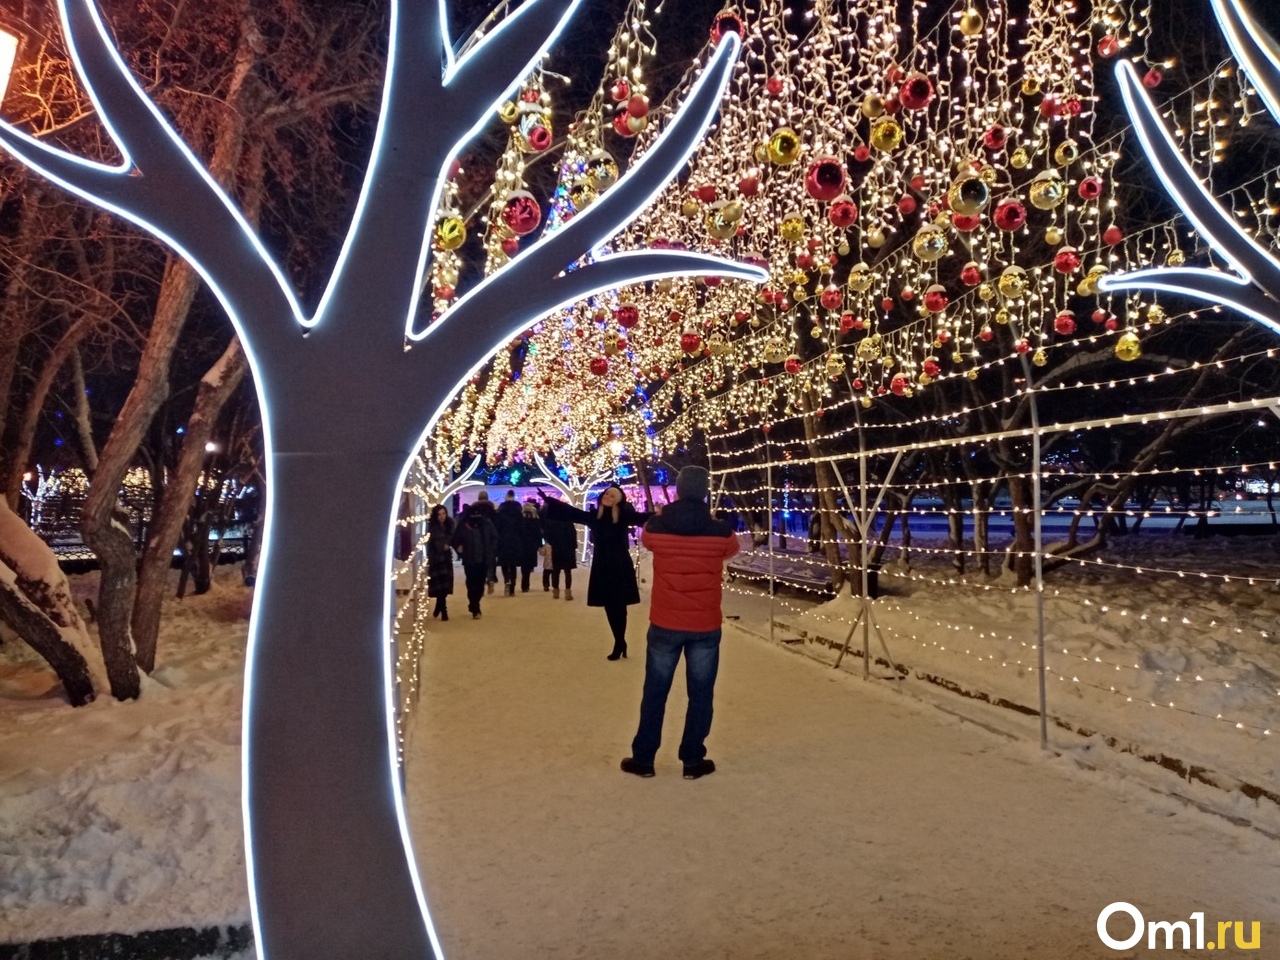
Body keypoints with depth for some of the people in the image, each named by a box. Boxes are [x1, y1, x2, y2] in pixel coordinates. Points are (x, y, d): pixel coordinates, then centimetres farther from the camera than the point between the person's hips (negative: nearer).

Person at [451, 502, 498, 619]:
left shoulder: (487, 523, -4)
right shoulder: (463, 526, -8)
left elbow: (494, 538, 6)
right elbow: (456, 540, 5)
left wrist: (491, 552, -1)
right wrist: (459, 549, -6)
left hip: (484, 560, 2)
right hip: (469, 560, -2)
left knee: (480, 584, 10)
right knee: (472, 584, -5)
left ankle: (474, 605, 31)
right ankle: (475, 609, 1)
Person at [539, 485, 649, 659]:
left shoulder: (623, 516, -7)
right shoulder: (594, 517, 4)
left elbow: (641, 518, -20)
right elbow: (571, 512, 8)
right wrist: (549, 502, 7)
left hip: (620, 566, -4)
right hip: (602, 566, 4)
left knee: (619, 605, -1)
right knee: (610, 606, 7)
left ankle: (619, 644, 9)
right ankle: (620, 643, 20)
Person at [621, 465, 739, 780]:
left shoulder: (656, 527, -9)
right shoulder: (720, 531, -8)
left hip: (664, 624, 1)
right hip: (705, 626, 0)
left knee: (654, 693, 13)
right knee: (700, 695, 11)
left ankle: (643, 758, 22)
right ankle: (693, 761, 19)